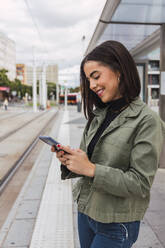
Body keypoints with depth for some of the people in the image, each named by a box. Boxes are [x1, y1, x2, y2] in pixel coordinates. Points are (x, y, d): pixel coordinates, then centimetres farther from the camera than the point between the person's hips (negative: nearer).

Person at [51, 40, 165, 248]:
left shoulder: (147, 121, -18)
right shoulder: (99, 115, 3)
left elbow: (141, 184, -20)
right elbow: (86, 160, 8)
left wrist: (91, 169, -25)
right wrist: (69, 159, -13)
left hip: (115, 225, -6)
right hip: (85, 212, 6)